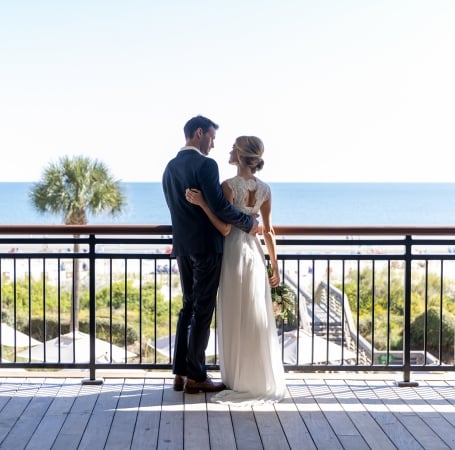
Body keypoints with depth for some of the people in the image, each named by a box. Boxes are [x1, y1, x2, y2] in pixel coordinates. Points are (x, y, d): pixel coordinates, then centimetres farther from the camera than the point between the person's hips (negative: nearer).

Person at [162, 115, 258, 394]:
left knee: (189, 306, 14)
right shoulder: (206, 165, -14)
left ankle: (181, 373, 16)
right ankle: (196, 377, 5)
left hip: (182, 246, 8)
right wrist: (248, 223, -8)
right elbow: (219, 205, -22)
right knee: (203, 310, -1)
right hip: (206, 246, -8)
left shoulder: (170, 167, 11)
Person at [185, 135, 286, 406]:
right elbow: (268, 231, 3)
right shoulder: (265, 189, 2)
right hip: (255, 252, 5)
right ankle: (264, 380, 14)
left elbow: (225, 228, -16)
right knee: (259, 318, 10)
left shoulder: (229, 186, -14)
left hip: (233, 253, -5)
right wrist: (275, 266, 9)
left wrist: (202, 203, -18)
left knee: (235, 319, 3)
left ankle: (240, 380, 9)